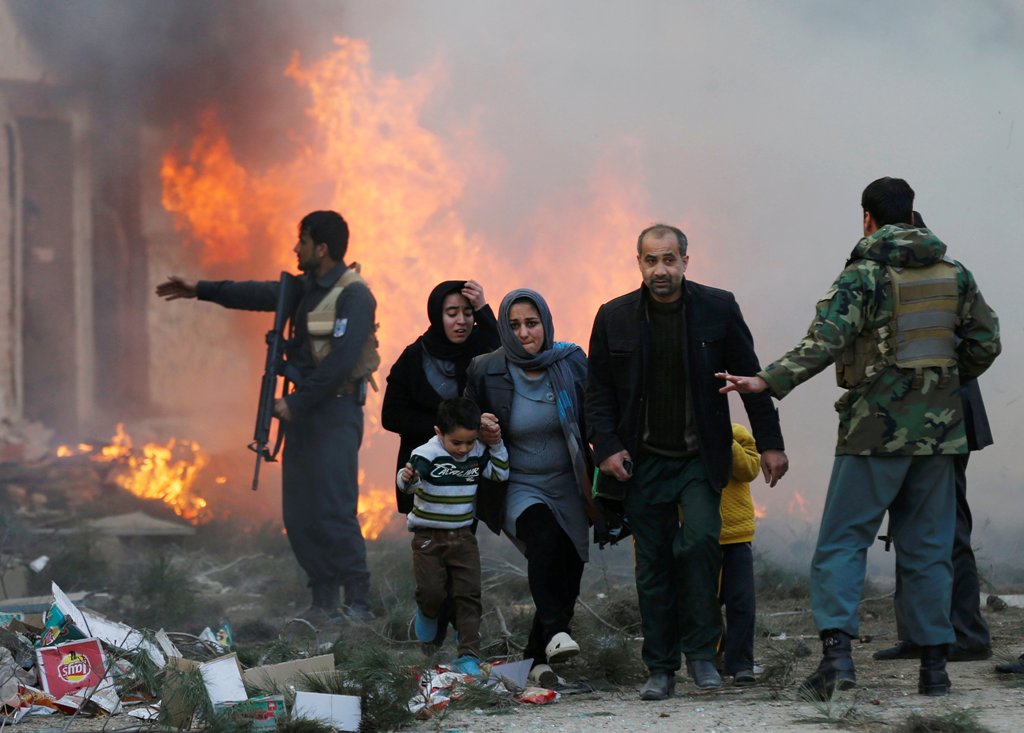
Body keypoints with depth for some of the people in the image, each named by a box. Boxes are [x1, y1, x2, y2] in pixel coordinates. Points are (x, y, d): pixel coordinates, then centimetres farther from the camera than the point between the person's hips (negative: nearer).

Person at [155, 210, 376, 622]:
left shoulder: (353, 296, -13)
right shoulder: (307, 288, 15)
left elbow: (340, 361, -21)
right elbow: (261, 295, 27)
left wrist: (296, 403, -17)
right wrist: (200, 290, 28)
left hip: (334, 415, -9)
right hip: (303, 414, 9)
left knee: (334, 511, -14)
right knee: (299, 515, 7)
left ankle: (358, 604, -11)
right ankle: (324, 603, 11)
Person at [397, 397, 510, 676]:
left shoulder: (477, 454, -1)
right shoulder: (427, 454, -17)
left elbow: (500, 474, 12)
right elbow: (409, 482, -32)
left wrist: (497, 445, -1)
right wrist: (407, 478, -56)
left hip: (463, 536, 4)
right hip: (428, 537, -4)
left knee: (469, 595, -3)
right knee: (432, 592, -9)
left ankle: (469, 655, 0)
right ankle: (427, 613, 29)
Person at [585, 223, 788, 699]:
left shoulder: (718, 309, -1)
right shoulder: (614, 317, 2)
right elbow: (598, 391, 7)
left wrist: (770, 443, 1)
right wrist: (606, 446, -6)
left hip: (701, 459, -1)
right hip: (643, 462, 2)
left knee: (701, 540, -20)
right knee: (653, 563, 2)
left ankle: (700, 651, -6)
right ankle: (661, 669, 10)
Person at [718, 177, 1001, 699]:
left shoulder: (863, 275, -6)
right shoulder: (954, 275, 9)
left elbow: (826, 340, -18)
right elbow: (985, 341, 13)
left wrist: (770, 381, -19)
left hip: (876, 427, -4)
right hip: (939, 429, 4)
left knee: (842, 542, -1)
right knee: (926, 547, 10)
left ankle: (837, 651, -16)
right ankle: (934, 665, 8)